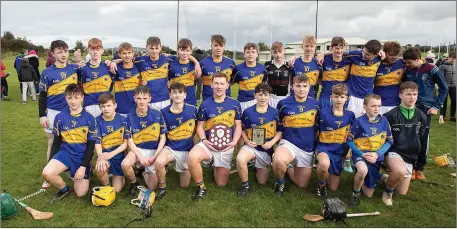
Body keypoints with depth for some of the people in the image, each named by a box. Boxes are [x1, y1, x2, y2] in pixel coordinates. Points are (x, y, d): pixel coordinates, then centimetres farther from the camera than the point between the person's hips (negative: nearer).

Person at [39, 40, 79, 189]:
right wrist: (42, 115, -5)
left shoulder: (75, 69, -1)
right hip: (53, 113, -1)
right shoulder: (47, 73, -5)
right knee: (52, 143, 8)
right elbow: (42, 96, -1)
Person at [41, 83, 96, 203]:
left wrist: (83, 166, -11)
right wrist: (51, 162, 3)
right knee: (47, 173, -29)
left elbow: (91, 145, -5)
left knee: (81, 193, -4)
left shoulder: (89, 119, -7)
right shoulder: (60, 117, -3)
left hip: (83, 156, -1)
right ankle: (64, 189, 3)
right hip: (66, 152, 1)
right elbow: (56, 142, 6)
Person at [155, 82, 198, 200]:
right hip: (170, 148, -1)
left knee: (184, 185, 9)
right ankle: (162, 187, -5)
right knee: (159, 162, -35)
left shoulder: (193, 110, -10)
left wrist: (190, 139, 6)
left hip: (187, 149, 1)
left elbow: (197, 128, 8)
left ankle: (184, 170, 43)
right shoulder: (164, 112, -10)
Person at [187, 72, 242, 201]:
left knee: (221, 183, 4)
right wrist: (203, 140, -14)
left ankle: (217, 166, 40)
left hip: (226, 146, 1)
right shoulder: (205, 105, 1)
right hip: (208, 144, 0)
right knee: (192, 157, -36)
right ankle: (201, 187, -10)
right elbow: (200, 126, 5)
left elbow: (238, 126, 4)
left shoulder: (235, 104, 1)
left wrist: (234, 141, -12)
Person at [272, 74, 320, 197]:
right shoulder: (283, 103, -8)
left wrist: (316, 143, 11)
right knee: (278, 160, -38)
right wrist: (279, 141, 4)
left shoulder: (315, 104, -3)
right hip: (288, 143, -2)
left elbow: (318, 126, 12)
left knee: (302, 185, 9)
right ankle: (280, 181, -3)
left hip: (308, 148, 3)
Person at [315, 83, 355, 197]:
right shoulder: (323, 113, -9)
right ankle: (321, 183, -7)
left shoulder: (350, 115, -1)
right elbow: (317, 132, 2)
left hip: (340, 151, 3)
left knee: (333, 188, 6)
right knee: (325, 164, -40)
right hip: (325, 147, -3)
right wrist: (318, 149, -6)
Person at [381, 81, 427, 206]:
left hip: (410, 157, 5)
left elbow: (422, 139, 13)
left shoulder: (422, 117, 1)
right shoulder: (390, 115, -13)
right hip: (393, 152, -5)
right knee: (400, 172, -38)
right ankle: (388, 190, -7)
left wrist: (418, 157, 15)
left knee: (402, 192, 7)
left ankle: (386, 179, 36)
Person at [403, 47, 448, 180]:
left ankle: (420, 168, 17)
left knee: (423, 139, 4)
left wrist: (437, 106, -5)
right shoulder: (407, 70, 1)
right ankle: (411, 167, 13)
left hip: (425, 109, -2)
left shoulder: (431, 70, -8)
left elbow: (444, 88, 0)